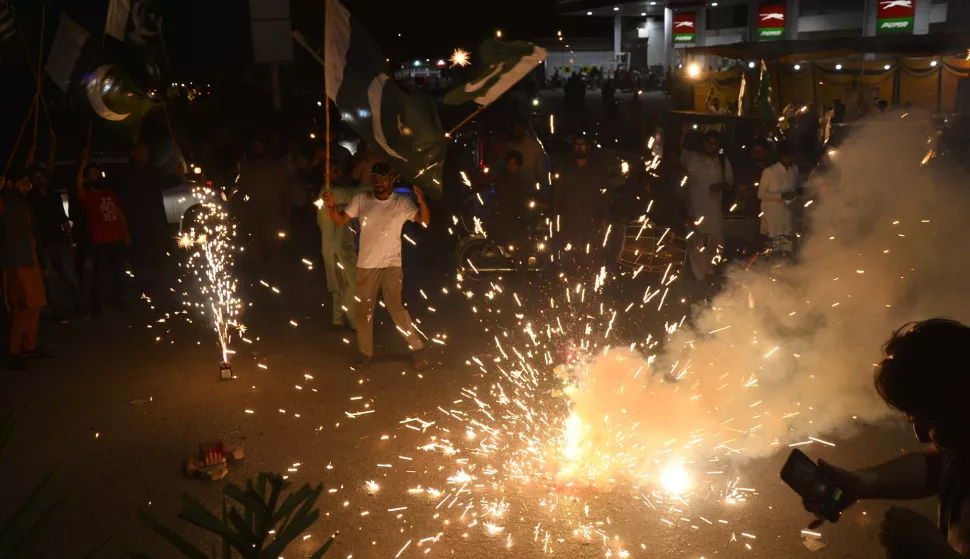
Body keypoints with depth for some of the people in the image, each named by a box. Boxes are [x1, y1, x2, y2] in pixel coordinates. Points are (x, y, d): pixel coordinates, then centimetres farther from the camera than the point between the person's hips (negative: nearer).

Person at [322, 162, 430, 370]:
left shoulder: (402, 202, -7)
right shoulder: (361, 199, -1)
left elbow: (425, 222, -16)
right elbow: (340, 221, 2)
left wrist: (422, 203, -35)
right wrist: (331, 206, -18)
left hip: (391, 265, -3)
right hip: (365, 265, 3)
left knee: (396, 308, -11)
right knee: (364, 311, 11)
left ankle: (417, 348, 5)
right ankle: (364, 353, 26)